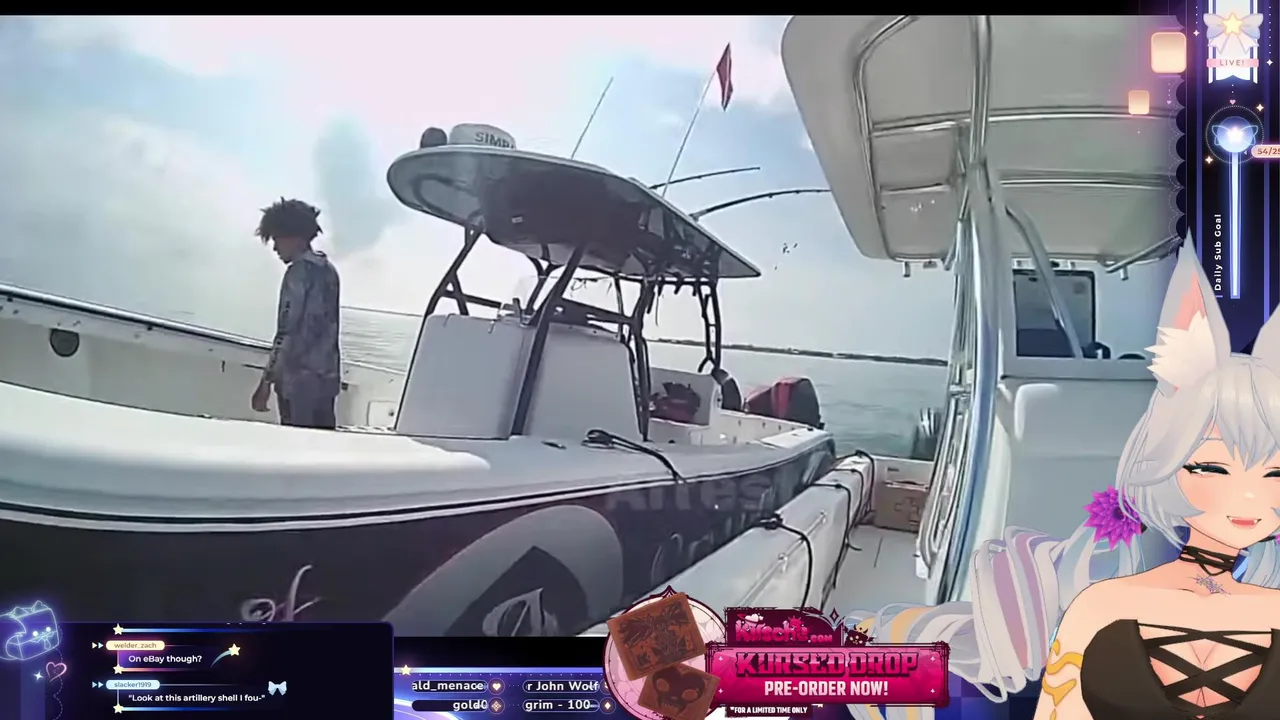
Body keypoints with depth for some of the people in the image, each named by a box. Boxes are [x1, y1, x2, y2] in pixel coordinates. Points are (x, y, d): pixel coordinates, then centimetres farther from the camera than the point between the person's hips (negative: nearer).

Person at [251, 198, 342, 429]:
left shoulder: (300, 272, -14)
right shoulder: (326, 268, 12)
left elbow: (288, 333, -19)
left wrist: (267, 379, -18)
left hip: (300, 381, -8)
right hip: (326, 379, 8)